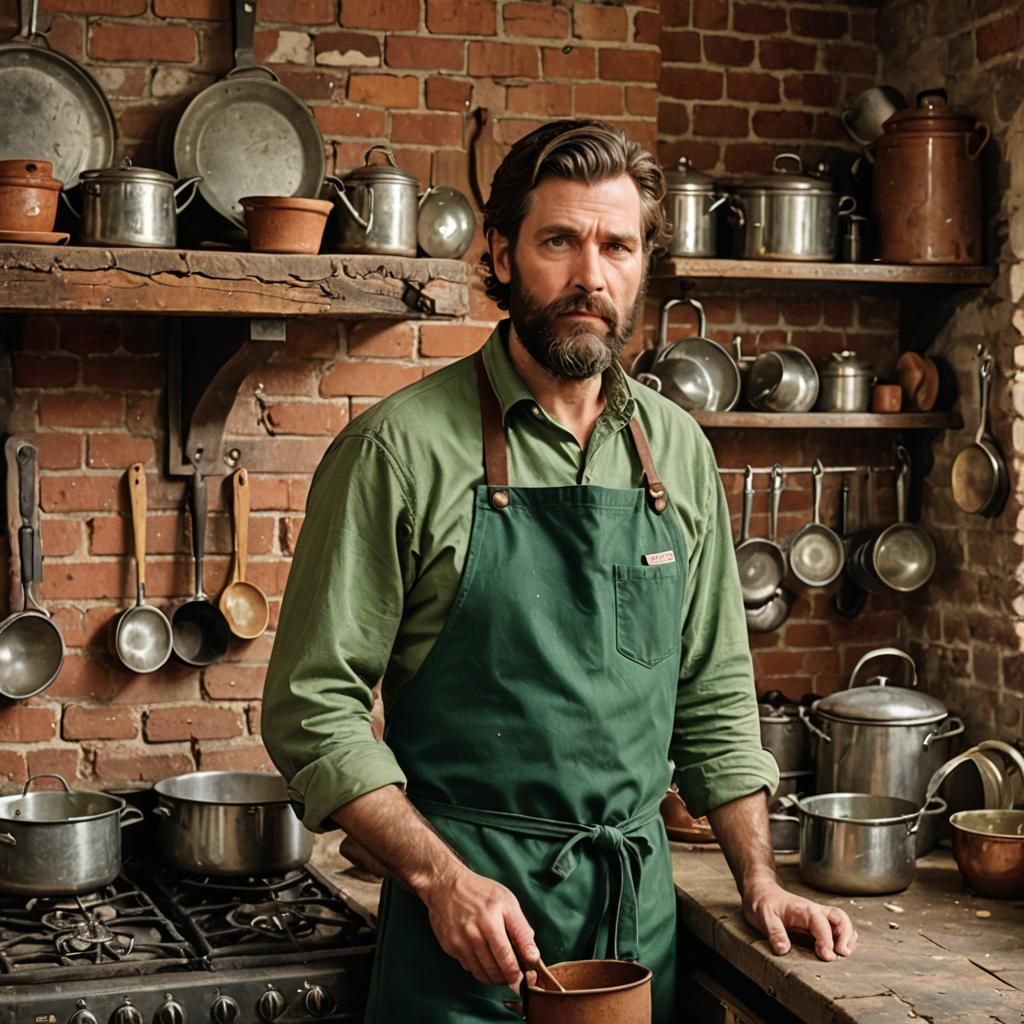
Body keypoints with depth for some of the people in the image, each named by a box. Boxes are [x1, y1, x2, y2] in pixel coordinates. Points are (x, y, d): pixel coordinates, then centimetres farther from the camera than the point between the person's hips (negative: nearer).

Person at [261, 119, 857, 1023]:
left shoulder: (677, 450, 6)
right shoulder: (401, 449, -10)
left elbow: (715, 695, 12)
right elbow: (314, 707, -10)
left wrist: (759, 882, 6)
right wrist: (442, 876, -17)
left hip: (643, 912, 5)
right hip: (466, 918, -4)